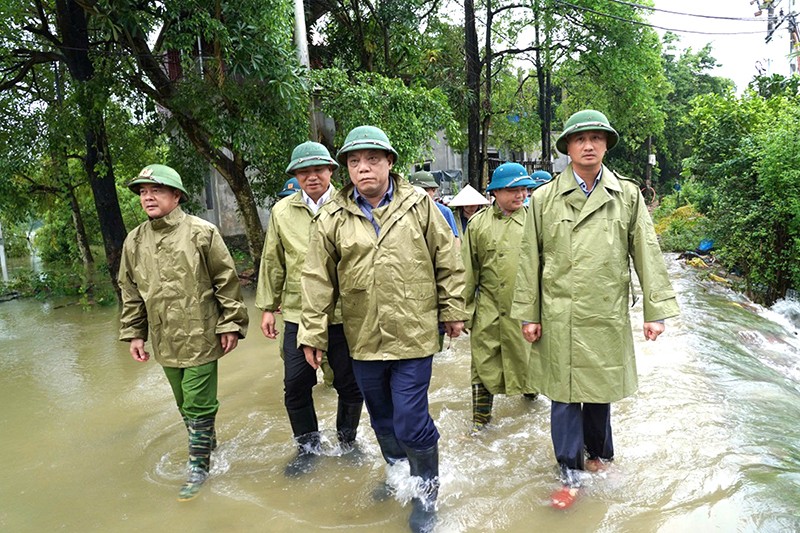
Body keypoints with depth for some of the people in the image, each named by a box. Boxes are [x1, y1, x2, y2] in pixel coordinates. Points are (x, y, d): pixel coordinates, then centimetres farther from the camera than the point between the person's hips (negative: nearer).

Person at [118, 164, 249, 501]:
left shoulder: (201, 233, -10)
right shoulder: (134, 241, 5)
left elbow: (227, 282, -8)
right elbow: (130, 292, 14)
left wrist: (231, 325, -8)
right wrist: (133, 333, 12)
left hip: (200, 337, -5)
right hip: (165, 342, 5)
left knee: (198, 406, 0)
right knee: (185, 404, 19)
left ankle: (199, 466, 17)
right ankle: (206, 444, 41)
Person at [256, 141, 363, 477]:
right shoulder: (282, 211, 5)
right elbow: (272, 263, 11)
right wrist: (267, 306, 10)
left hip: (344, 314, -2)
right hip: (298, 314, 2)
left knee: (350, 384, 10)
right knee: (296, 386, 8)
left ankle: (347, 441, 35)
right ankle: (308, 447, 31)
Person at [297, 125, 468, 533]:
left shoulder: (419, 205, -3)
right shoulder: (333, 217, -1)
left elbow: (448, 263, 3)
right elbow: (318, 280, 1)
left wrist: (452, 311, 4)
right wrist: (313, 333, 1)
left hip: (413, 336, -3)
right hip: (363, 340, 3)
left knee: (410, 423, -2)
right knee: (382, 419, 20)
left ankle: (426, 494, 25)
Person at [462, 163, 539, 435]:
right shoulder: (478, 223, 2)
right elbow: (468, 270, 5)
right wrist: (464, 309, 3)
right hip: (488, 307, 0)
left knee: (524, 354, 15)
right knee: (484, 361, 5)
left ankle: (528, 387, 46)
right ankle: (480, 416, 19)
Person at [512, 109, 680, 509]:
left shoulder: (628, 196, 5)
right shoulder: (544, 198, 2)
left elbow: (647, 254, 4)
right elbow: (530, 259, 3)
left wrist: (656, 310, -1)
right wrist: (527, 313, 1)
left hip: (608, 315, 1)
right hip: (559, 316, -1)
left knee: (599, 389, 14)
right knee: (564, 392, 4)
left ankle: (598, 454, 38)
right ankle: (570, 474, 19)